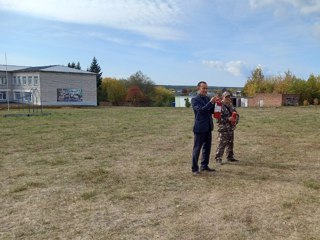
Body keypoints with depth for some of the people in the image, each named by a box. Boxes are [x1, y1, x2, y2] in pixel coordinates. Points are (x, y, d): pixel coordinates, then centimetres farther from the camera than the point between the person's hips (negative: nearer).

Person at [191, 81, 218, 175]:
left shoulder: (208, 98, 11)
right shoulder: (194, 99, -8)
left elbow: (212, 111, 12)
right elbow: (200, 110, -22)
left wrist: (215, 103, -6)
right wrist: (210, 102, -27)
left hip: (208, 127, 7)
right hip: (200, 128, -7)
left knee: (207, 148, 13)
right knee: (197, 148, -1)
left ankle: (204, 166, 25)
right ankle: (195, 168, 7)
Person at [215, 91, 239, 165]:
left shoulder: (231, 105, 14)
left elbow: (236, 114, 22)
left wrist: (236, 121, 3)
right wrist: (228, 119, -21)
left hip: (231, 128, 8)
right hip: (223, 128, -8)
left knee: (230, 143, 15)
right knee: (221, 144, -7)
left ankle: (230, 157, 26)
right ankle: (218, 158, 2)